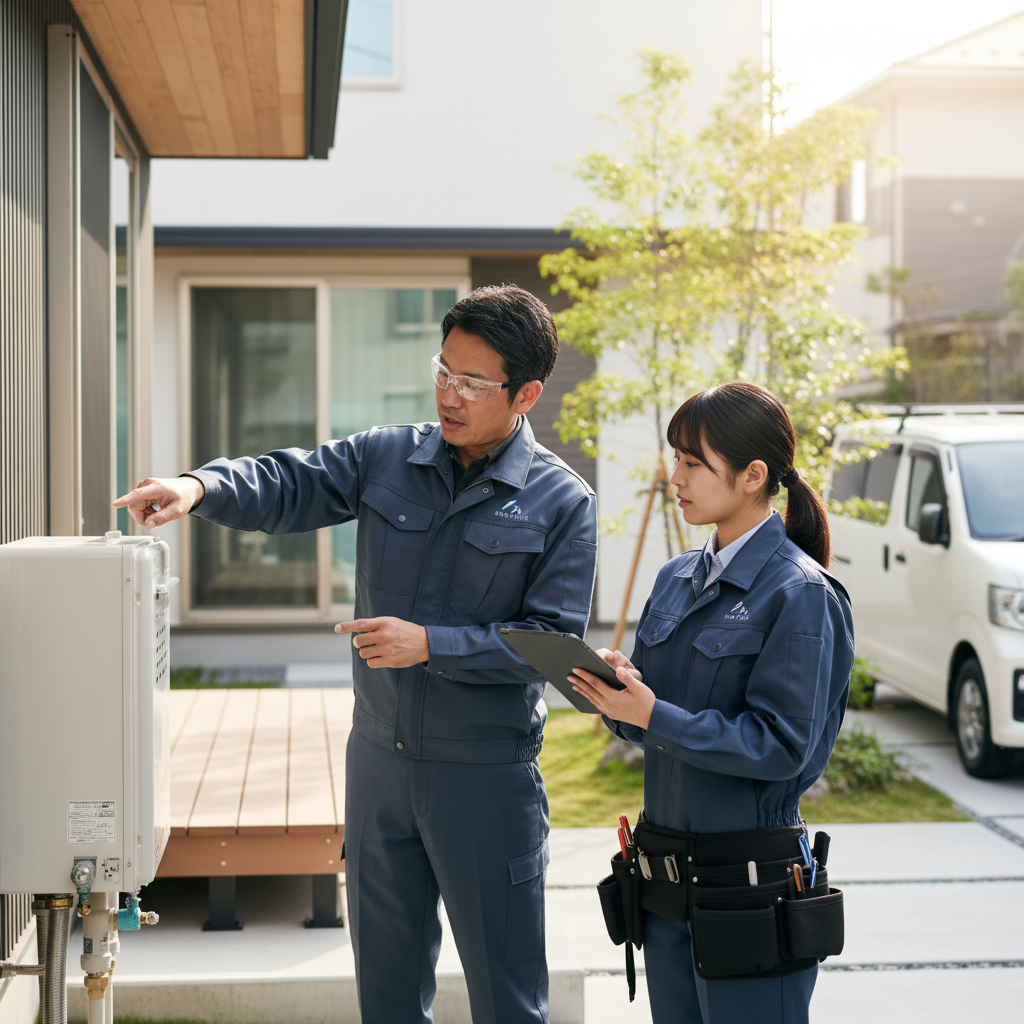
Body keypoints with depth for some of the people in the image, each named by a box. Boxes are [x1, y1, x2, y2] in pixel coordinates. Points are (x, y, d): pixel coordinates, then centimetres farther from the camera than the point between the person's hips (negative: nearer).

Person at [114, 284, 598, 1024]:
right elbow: (287, 485, -7)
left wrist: (432, 644, -20)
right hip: (380, 759, 4)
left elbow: (554, 641, -12)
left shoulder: (561, 503, -8)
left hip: (488, 771, -4)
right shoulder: (386, 458, 3)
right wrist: (200, 486, -27)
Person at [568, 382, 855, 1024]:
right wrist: (620, 686, -10)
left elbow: (781, 744, -18)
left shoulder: (799, 593, -14)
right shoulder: (678, 579, 9)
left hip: (751, 875, -7)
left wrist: (653, 716, -24)